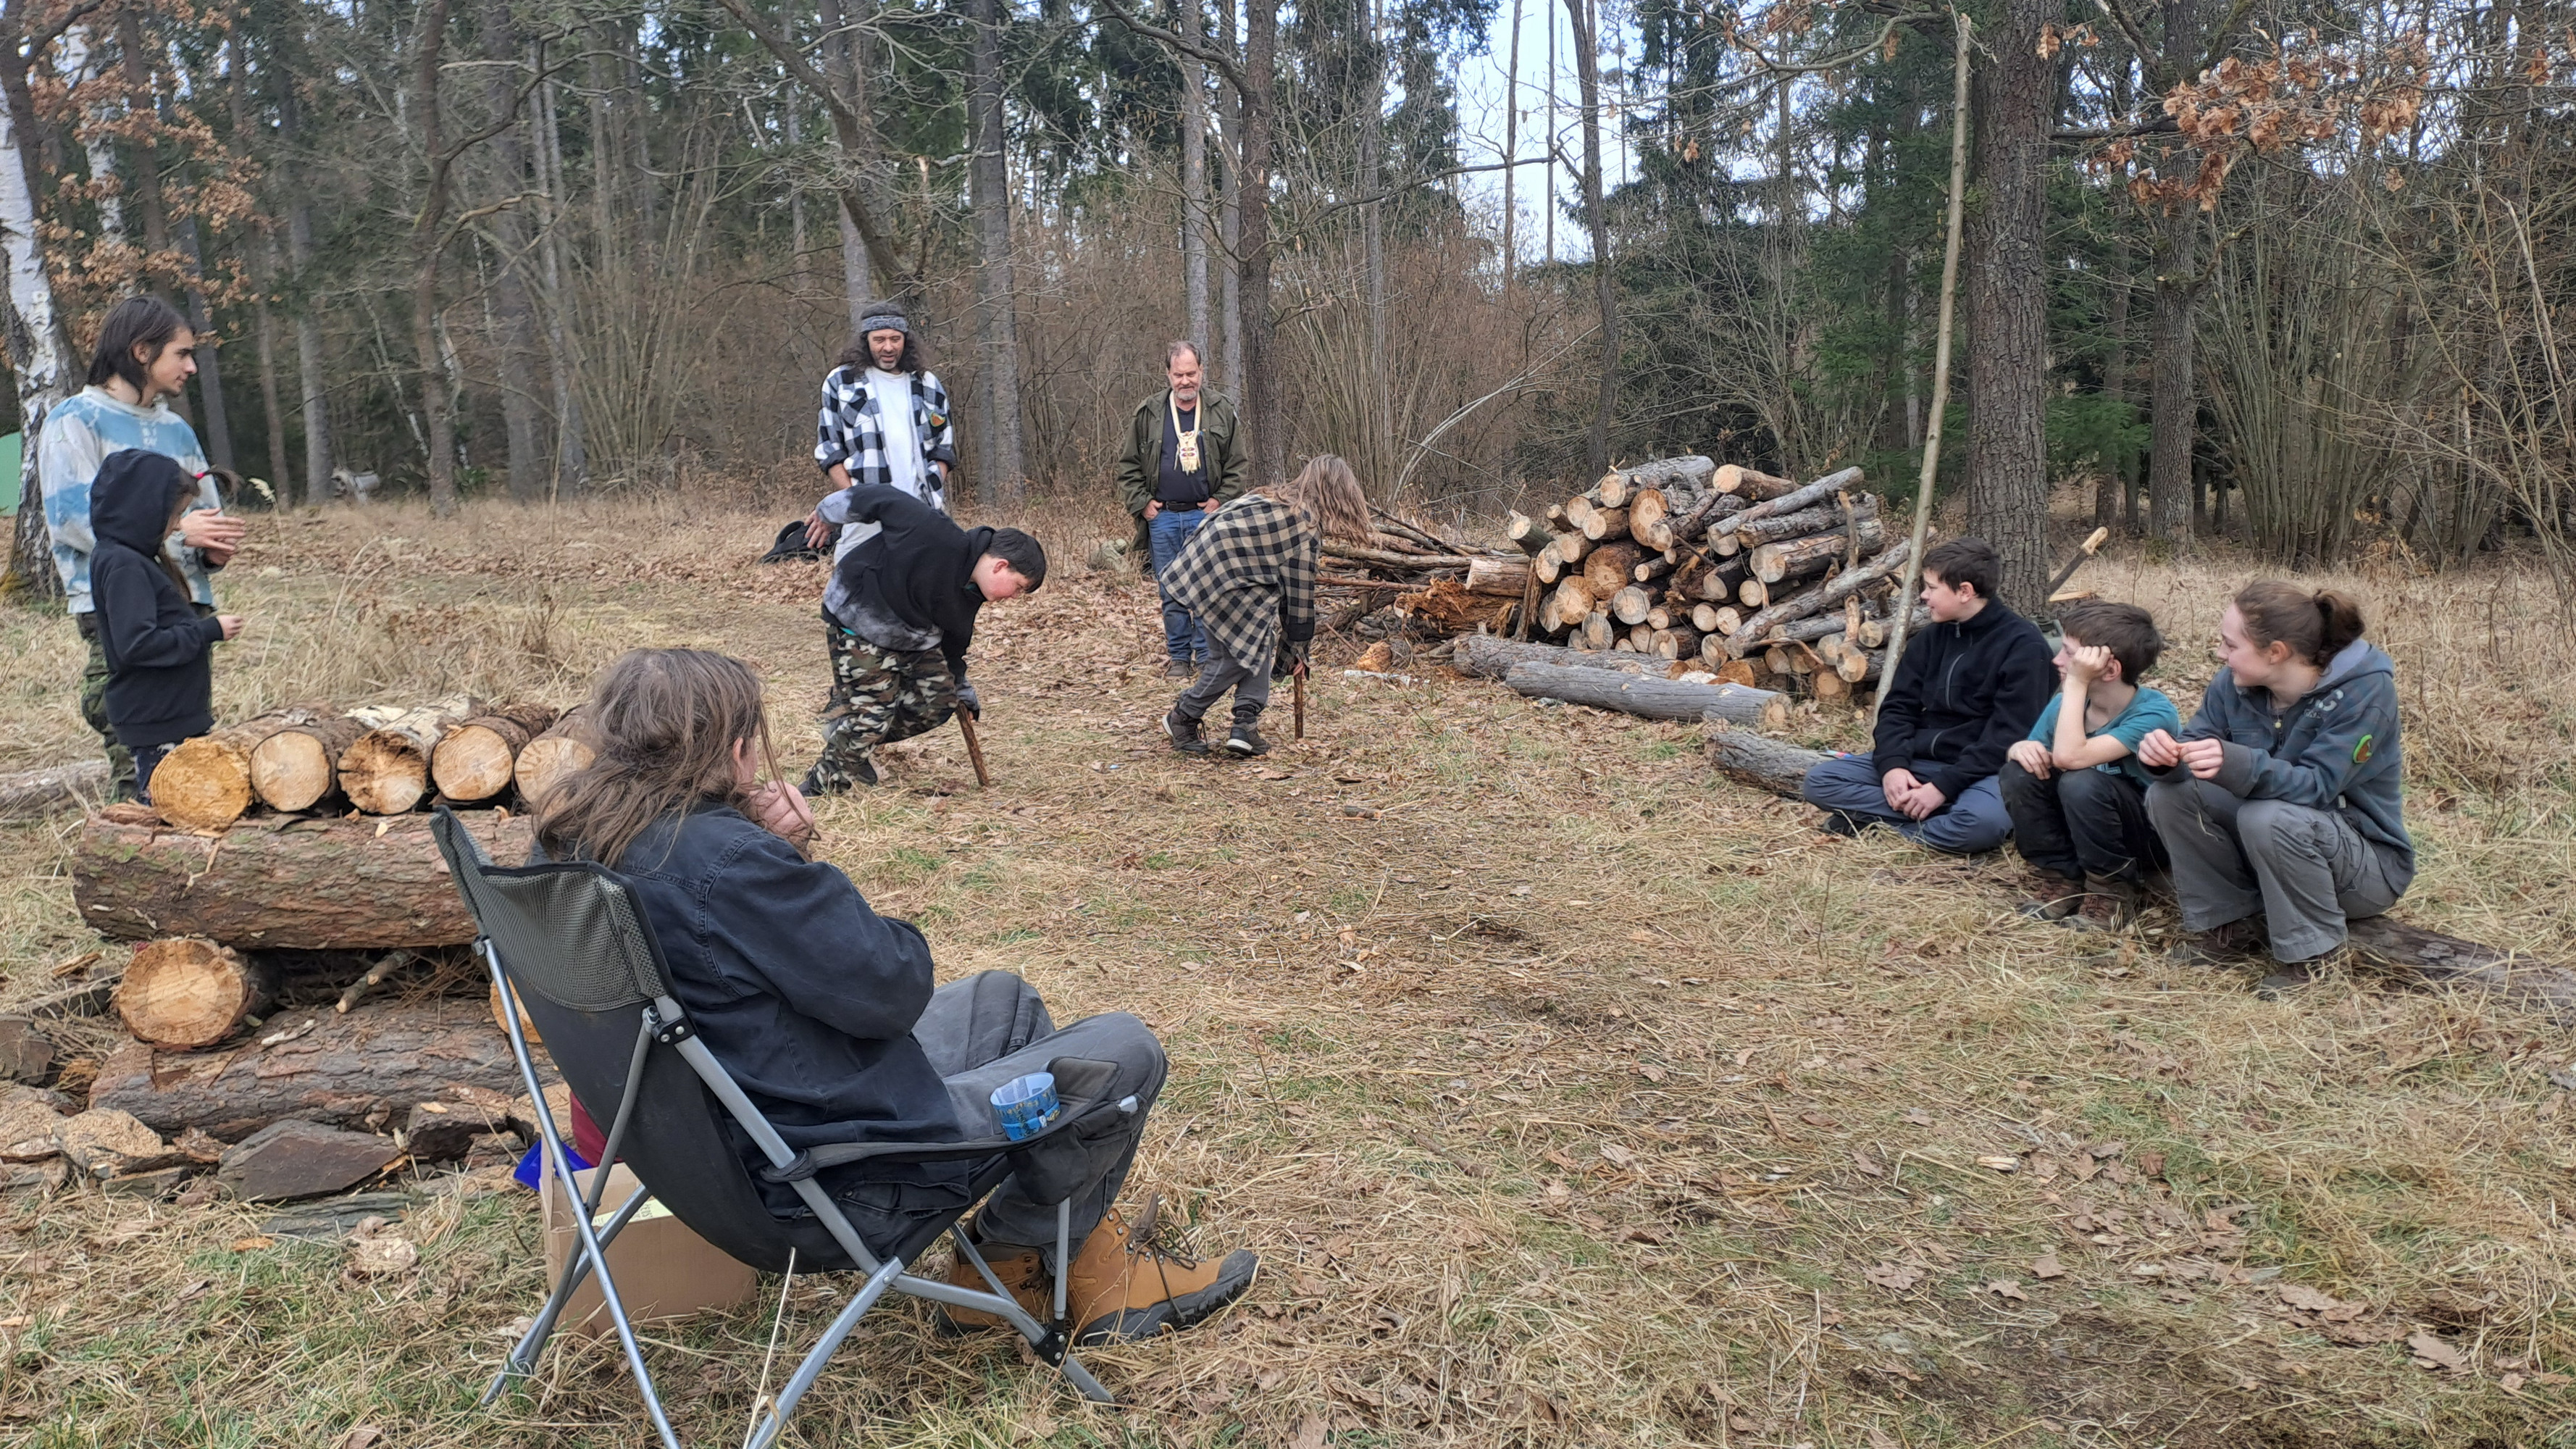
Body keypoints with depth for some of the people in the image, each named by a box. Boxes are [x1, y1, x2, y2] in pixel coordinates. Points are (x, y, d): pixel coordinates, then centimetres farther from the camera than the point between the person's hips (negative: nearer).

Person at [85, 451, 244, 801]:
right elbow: (136, 644, -23)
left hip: (177, 716, 10)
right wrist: (209, 631, -18)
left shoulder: (136, 558, 14)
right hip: (155, 722, -10)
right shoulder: (123, 565, -16)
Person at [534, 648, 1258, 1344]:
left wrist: (782, 855, -6)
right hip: (839, 1177, -10)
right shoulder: (729, 859, -30)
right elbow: (891, 987, -22)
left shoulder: (575, 839, 1)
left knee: (1003, 997, 25)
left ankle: (1093, 1254, 29)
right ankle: (1010, 1251, 25)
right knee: (1125, 1051, -1)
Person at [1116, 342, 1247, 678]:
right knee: (1171, 592, 6)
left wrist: (1221, 501, -3)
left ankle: (1207, 655, 6)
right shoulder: (1147, 414, 4)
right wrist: (1142, 503, 0)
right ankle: (1179, 657, 16)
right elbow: (1129, 466, 10)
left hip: (1205, 514, -1)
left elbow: (1236, 465, 7)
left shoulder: (1221, 411, 3)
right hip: (1162, 517, 1)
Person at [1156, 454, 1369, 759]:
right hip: (1215, 580, -9)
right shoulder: (1305, 523, -7)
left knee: (1260, 644, 11)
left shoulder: (1273, 502, 20)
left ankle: (1245, 726, 7)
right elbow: (1299, 587, -3)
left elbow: (1283, 579, 24)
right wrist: (1298, 645, 8)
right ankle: (1183, 719, 13)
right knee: (1237, 655, -1)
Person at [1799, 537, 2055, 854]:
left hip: (1978, 771, -6)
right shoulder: (1932, 639, 11)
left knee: (1984, 821, -41)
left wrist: (1944, 786, -22)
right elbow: (1898, 708, 8)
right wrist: (1892, 765, -12)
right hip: (1919, 761, 7)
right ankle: (1948, 817, -18)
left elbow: (2009, 735, -16)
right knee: (1818, 781, -12)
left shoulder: (2022, 644, -9)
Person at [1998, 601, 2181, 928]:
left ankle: (2114, 889, -10)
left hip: (2150, 839, -5)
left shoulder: (2154, 713, -26)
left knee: (2081, 782, -33)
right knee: (2020, 772, -17)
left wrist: (2076, 682, -32)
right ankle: (2063, 877, -2)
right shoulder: (2065, 703, -7)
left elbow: (2068, 757, -39)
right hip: (2084, 835, 6)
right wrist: (2020, 749, -22)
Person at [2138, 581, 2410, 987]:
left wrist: (2237, 766, -50)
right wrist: (2166, 753, -33)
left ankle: (2315, 955, -13)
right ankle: (2230, 927, -1)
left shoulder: (2365, 688, -24)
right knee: (2169, 793, -14)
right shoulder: (2235, 683, -8)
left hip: (2367, 863, -6)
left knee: (2269, 818, -36)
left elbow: (2316, 786, -32)